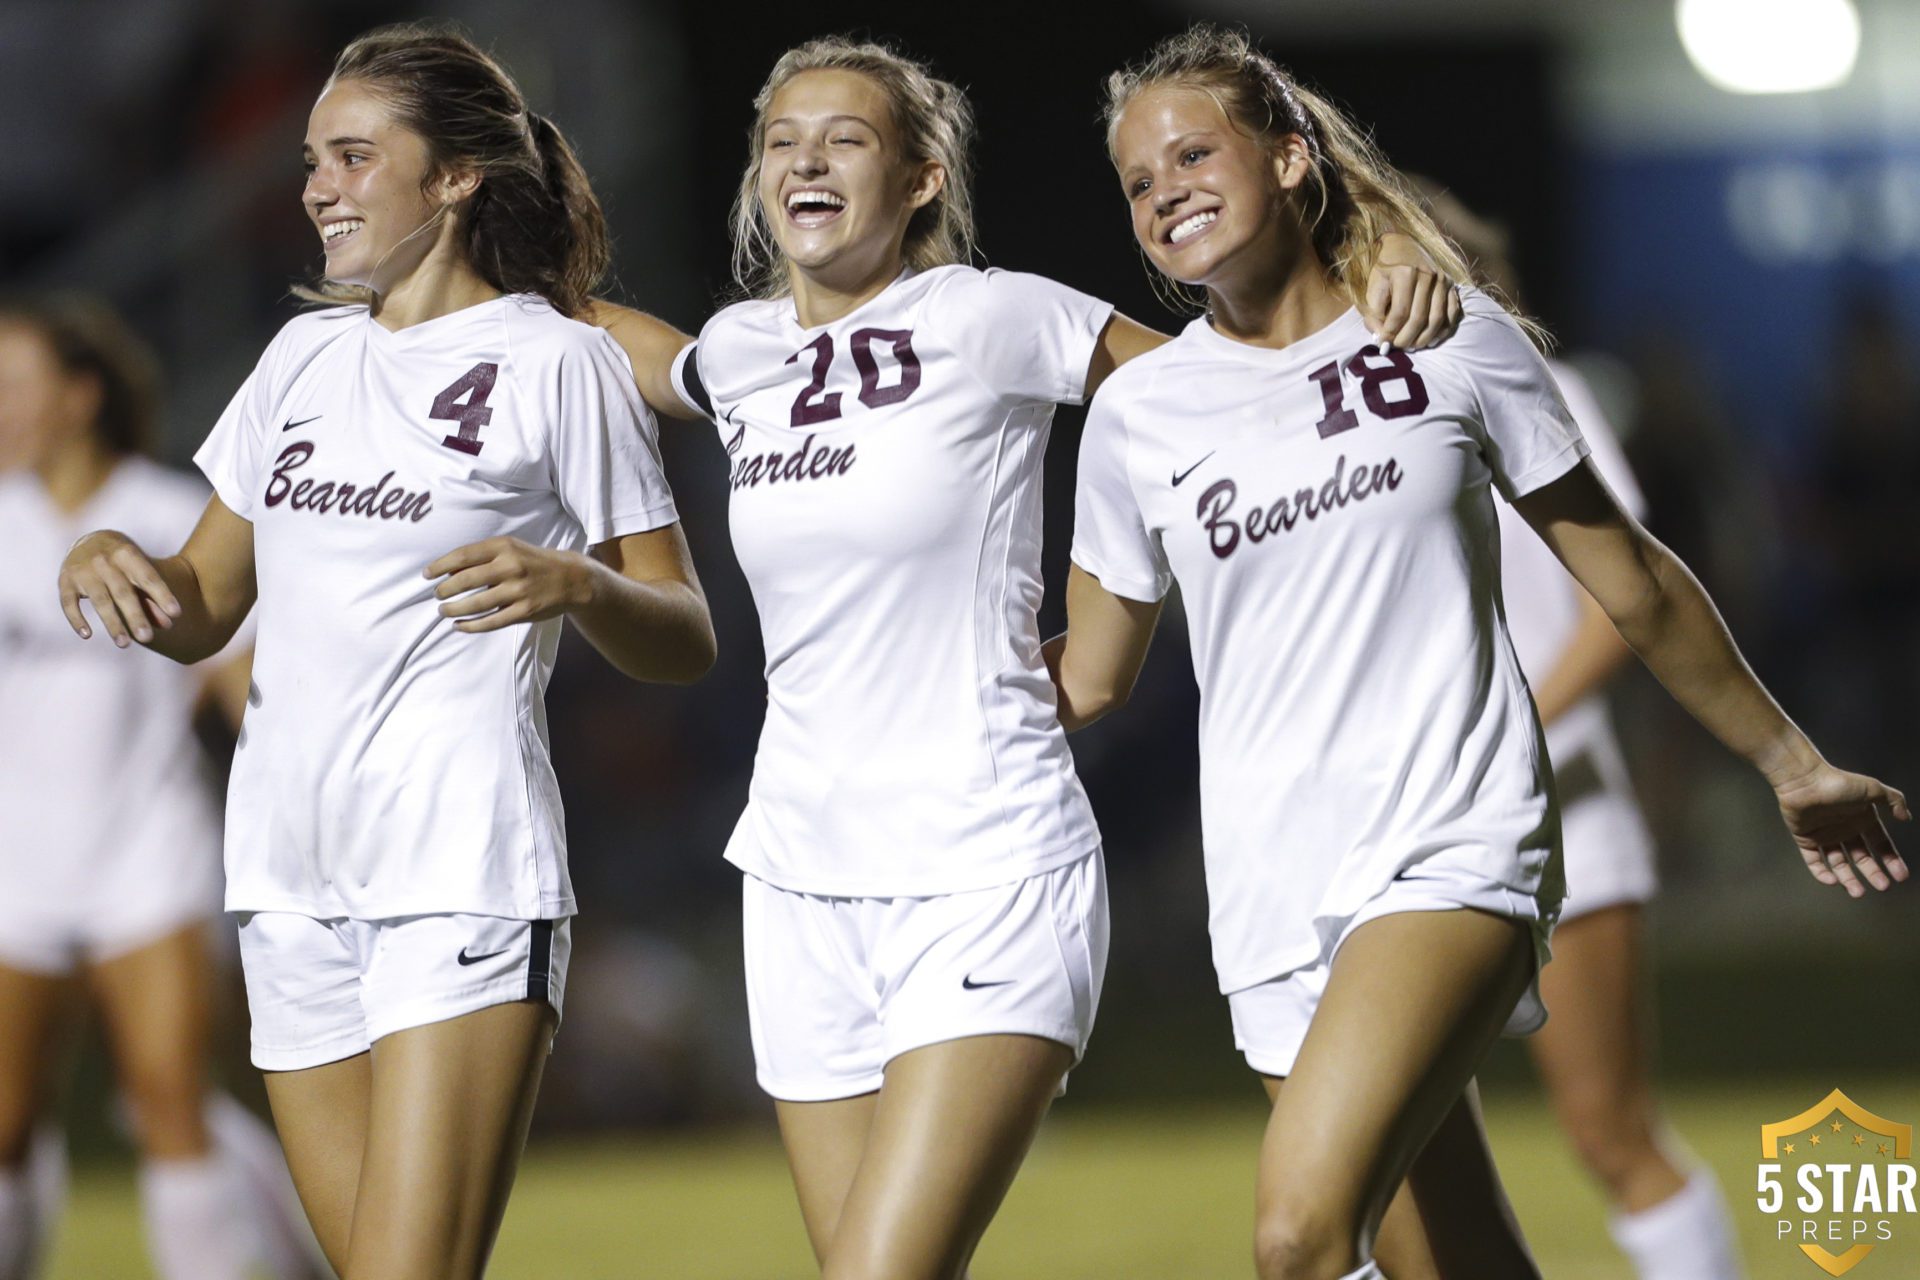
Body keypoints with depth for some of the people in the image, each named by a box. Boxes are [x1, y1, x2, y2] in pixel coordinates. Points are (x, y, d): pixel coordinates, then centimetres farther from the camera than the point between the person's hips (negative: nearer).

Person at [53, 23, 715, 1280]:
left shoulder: (558, 361, 0)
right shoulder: (303, 357, 17)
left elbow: (685, 643, -1)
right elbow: (202, 610, 21)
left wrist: (574, 584, -21)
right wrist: (107, 560, 0)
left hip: (461, 876, -6)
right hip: (292, 876, 6)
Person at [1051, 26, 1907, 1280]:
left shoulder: (1454, 344, 2)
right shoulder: (1140, 414, 7)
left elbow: (1630, 579, 11)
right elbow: (1087, 676, 17)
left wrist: (1790, 762, 19)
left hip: (1456, 853, -3)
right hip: (1277, 900, 3)